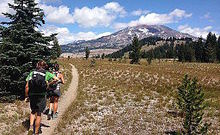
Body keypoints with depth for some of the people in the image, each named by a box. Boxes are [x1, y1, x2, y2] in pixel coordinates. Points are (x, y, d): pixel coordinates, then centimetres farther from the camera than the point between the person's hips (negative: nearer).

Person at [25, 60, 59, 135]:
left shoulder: (32, 73, 6)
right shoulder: (46, 73, 0)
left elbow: (27, 86, 1)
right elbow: (56, 79, -12)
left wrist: (26, 96, 10)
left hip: (32, 96, 2)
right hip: (41, 96, -2)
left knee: (33, 111, 25)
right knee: (38, 114, 9)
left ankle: (31, 127, 6)